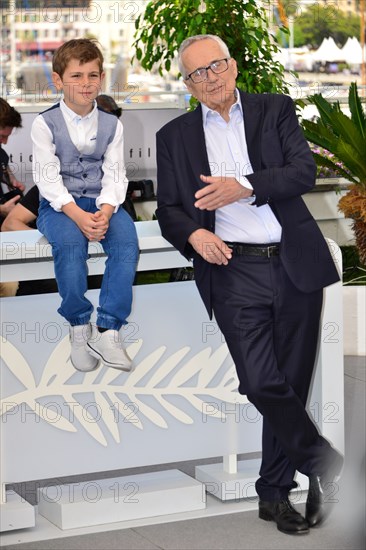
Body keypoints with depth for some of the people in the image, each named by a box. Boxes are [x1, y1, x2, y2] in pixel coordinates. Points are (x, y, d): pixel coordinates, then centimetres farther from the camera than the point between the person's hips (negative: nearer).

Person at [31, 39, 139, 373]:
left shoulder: (111, 125, 7)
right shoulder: (45, 124, -2)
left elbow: (114, 175, -1)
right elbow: (48, 178, -10)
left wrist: (105, 212, -21)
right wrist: (77, 215, -25)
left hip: (101, 202, 3)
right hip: (58, 204, -3)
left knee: (126, 240, -29)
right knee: (70, 243, -35)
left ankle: (108, 330, -28)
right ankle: (79, 327, -17)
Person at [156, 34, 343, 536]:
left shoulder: (275, 110, 10)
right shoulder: (174, 136, 12)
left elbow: (305, 171, -2)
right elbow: (168, 210, 9)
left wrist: (245, 187, -16)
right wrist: (193, 235, -13)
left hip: (295, 267, 1)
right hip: (234, 272, 0)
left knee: (291, 385, 5)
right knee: (261, 384, -15)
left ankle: (275, 494, 19)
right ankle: (326, 466, 5)